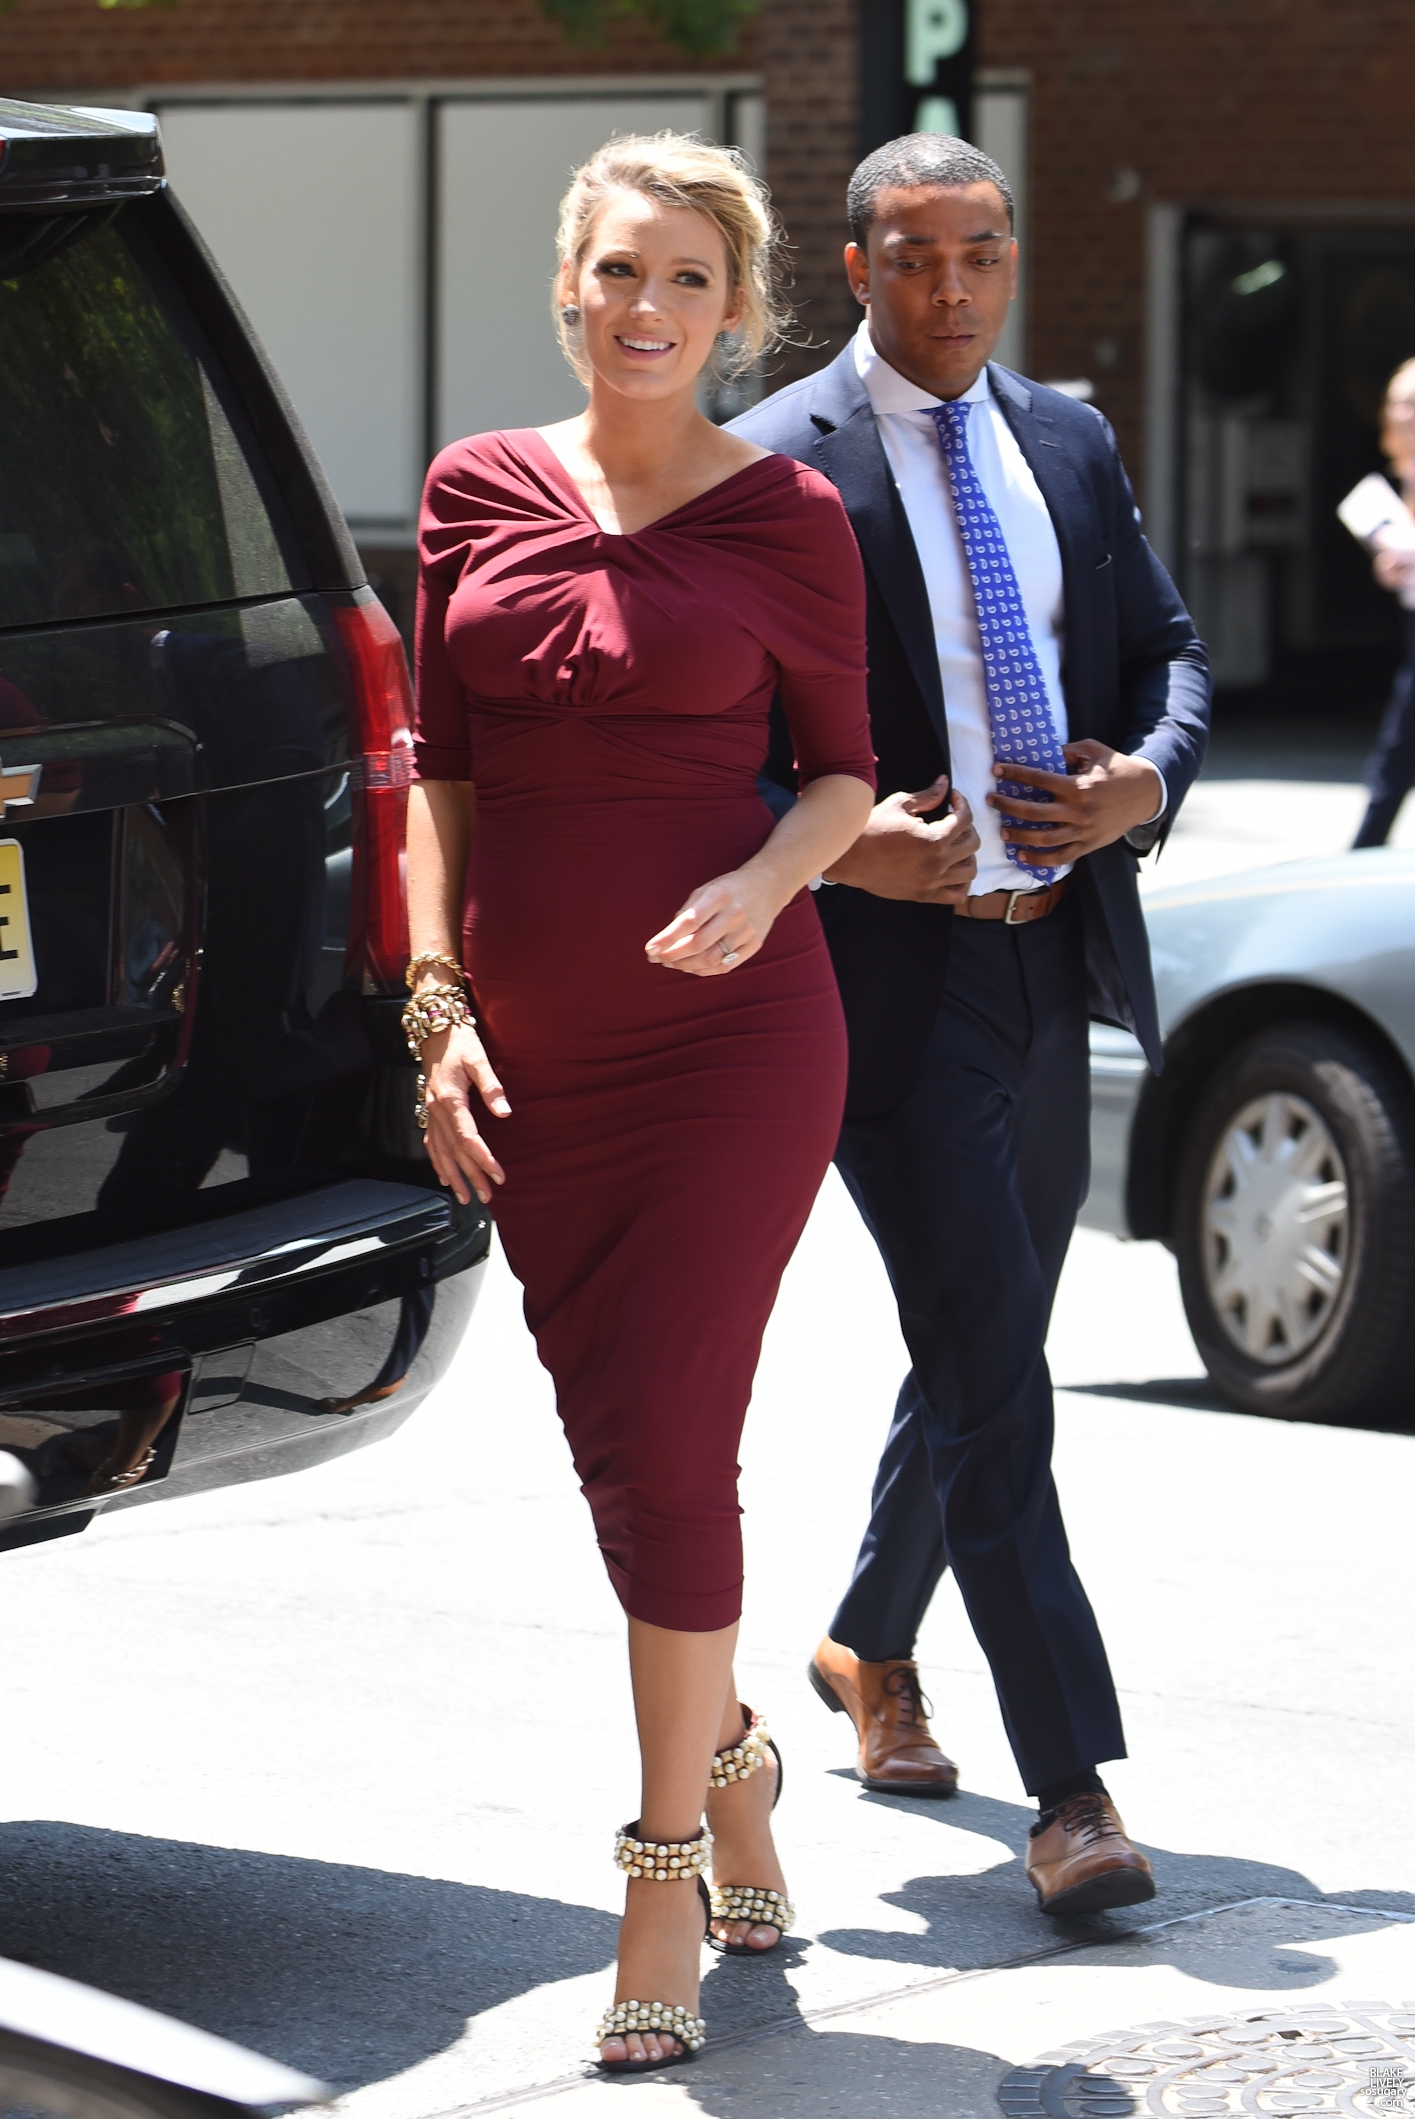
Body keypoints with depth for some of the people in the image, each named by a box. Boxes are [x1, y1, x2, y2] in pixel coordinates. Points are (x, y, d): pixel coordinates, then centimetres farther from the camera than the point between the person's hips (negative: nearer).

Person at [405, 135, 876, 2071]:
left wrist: (763, 884, -15)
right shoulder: (479, 493, 7)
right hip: (533, 1054, 4)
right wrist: (438, 1004, 3)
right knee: (617, 1452, 10)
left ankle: (667, 1882, 4)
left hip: (727, 1036, -4)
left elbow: (842, 769, 5)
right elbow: (445, 771, 11)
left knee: (666, 1455, -8)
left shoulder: (788, 516, -2)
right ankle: (734, 1766, 34)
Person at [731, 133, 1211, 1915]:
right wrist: (836, 846, -22)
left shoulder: (1068, 444, 12)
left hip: (1052, 959, 7)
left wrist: (1148, 781, -3)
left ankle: (870, 1648, 41)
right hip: (888, 967, -7)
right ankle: (1071, 1794, -10)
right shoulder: (772, 469, -7)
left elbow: (1167, 648, 18)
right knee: (990, 1372, -11)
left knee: (985, 1352, 18)